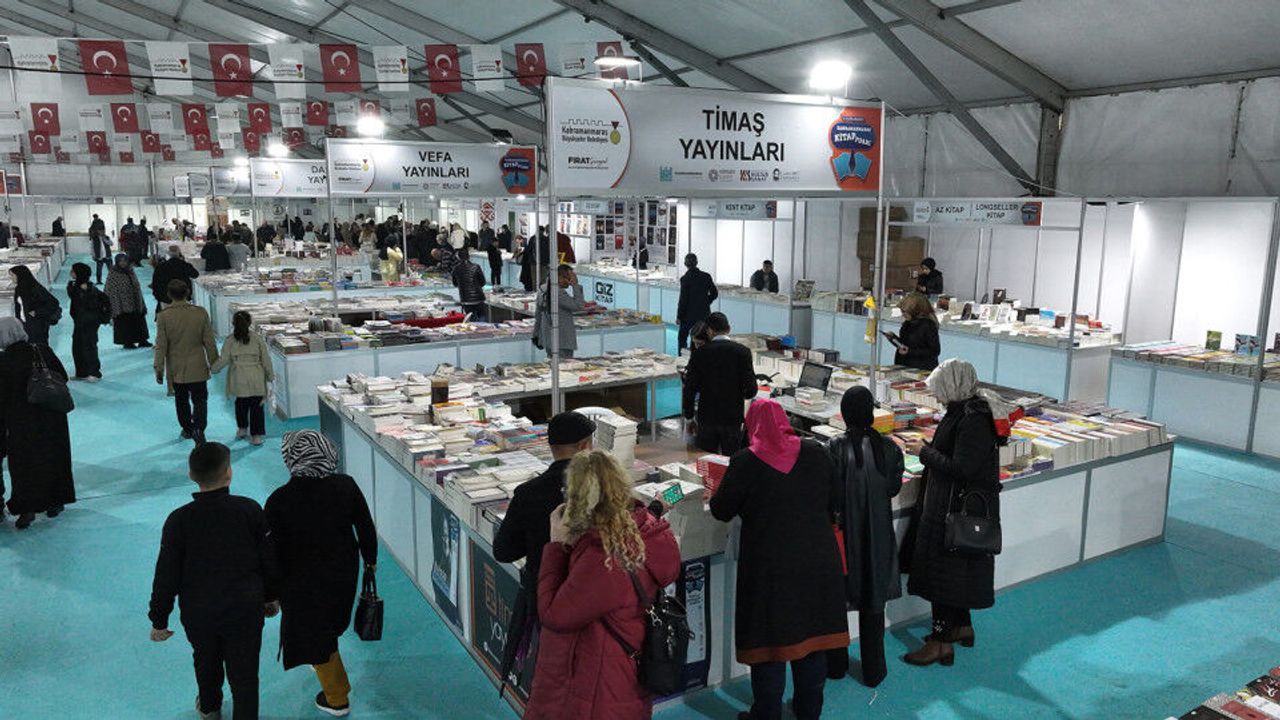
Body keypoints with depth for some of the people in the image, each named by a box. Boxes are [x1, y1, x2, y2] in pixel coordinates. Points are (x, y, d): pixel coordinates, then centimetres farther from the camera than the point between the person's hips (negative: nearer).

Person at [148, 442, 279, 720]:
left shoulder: (178, 520, -16)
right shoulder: (250, 510, -14)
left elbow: (166, 576, -10)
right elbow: (269, 561, -5)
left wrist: (159, 620, 4)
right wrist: (271, 597, 12)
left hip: (198, 613, 2)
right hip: (246, 609, -2)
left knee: (207, 661, 28)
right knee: (244, 672, 11)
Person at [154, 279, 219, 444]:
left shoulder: (163, 316, -12)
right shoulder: (200, 313, -11)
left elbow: (161, 346, -8)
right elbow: (209, 342, -5)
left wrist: (159, 369, 1)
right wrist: (214, 362, 7)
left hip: (176, 368, 1)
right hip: (197, 367, -1)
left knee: (181, 400, 18)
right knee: (200, 399, 6)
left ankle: (187, 429, 30)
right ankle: (198, 428, -14)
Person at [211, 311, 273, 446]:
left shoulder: (229, 341, -4)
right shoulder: (258, 339, -5)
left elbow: (223, 360, -2)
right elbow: (266, 360, -1)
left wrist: (212, 368, 16)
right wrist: (270, 375, 10)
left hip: (239, 380, 1)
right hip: (256, 379, -1)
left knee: (241, 404, 21)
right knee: (257, 406, 5)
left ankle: (242, 429, 32)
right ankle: (256, 435, 6)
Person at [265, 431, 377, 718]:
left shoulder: (279, 501, -24)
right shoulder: (346, 486, -17)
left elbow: (274, 550, -14)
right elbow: (366, 528, -6)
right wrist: (370, 559, 11)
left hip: (303, 581, -4)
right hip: (344, 572, 4)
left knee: (314, 635, 17)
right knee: (329, 626, 29)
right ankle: (336, 684, 52)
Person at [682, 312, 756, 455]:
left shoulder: (699, 353, -6)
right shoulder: (742, 351, -7)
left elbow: (690, 388, -5)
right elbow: (750, 391, -11)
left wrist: (689, 416, 7)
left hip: (706, 417, 1)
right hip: (733, 417, 0)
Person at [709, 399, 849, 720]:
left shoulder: (745, 463, -15)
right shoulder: (816, 454, -4)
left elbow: (721, 511, -5)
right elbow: (832, 501, 8)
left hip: (769, 565, -4)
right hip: (817, 560, 4)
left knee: (769, 641, 11)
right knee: (812, 633, 18)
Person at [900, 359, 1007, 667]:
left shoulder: (973, 420, -24)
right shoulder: (965, 409, 6)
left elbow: (961, 468, -26)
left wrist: (925, 452, -16)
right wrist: (930, 449, 5)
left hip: (959, 508, -10)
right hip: (947, 503, 10)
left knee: (944, 570, -1)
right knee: (952, 569, 21)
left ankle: (942, 642, 9)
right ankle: (962, 627, 36)